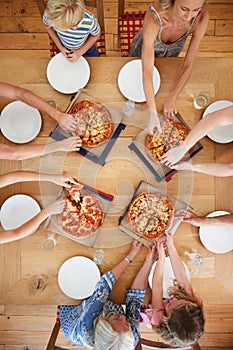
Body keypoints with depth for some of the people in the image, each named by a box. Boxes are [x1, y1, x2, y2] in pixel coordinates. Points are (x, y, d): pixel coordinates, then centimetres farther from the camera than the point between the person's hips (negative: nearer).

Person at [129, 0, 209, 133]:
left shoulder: (202, 17, -37)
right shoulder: (153, 18, -46)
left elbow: (188, 65, -30)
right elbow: (147, 71, -46)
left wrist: (172, 98, -35)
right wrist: (153, 113, -50)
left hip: (170, 54, 2)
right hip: (143, 49, -2)